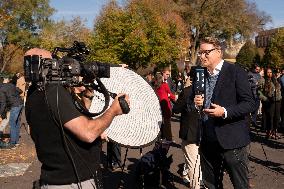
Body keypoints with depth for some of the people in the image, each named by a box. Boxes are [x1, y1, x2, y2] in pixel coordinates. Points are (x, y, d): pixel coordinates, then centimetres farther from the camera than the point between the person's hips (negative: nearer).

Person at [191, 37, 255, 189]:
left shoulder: (236, 72, -7)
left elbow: (249, 103, -11)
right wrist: (195, 104, -6)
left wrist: (225, 112, -25)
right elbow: (190, 102, 17)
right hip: (207, 141, 6)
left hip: (231, 141, -5)